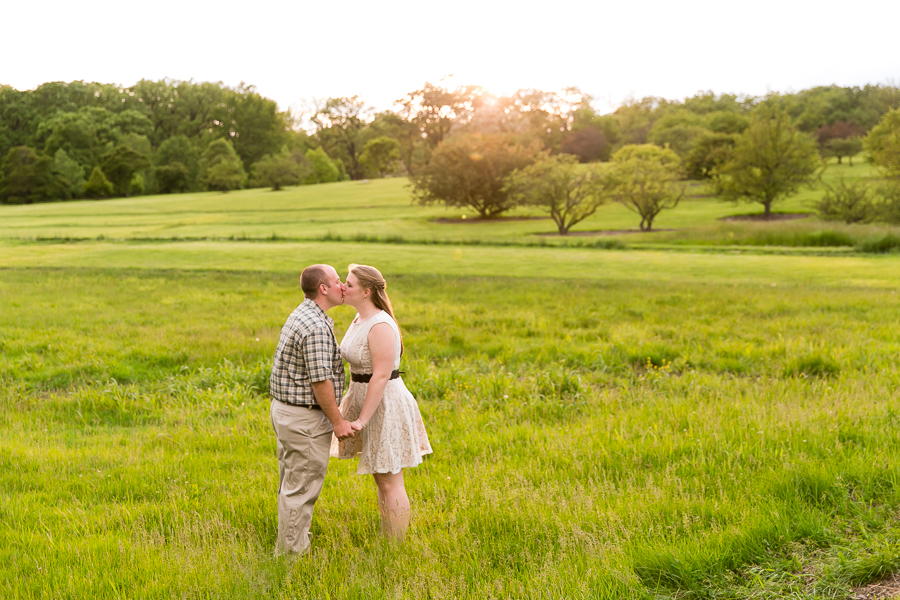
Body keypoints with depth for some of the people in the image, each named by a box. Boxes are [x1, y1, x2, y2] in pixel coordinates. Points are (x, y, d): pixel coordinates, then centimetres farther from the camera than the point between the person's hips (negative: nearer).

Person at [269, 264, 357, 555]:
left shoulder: (301, 315, 11)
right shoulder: (316, 327, -22)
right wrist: (337, 420, -16)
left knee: (291, 484, 20)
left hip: (284, 409, 11)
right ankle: (292, 551, 9)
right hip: (304, 417, -11)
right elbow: (320, 380, -24)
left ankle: (289, 544, 32)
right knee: (301, 488, 0)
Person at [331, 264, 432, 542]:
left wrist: (362, 419, -24)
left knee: (389, 482, -1)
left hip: (384, 407, -10)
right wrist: (356, 411, 20)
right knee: (382, 478, 16)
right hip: (366, 400, 10)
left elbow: (381, 376, -24)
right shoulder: (360, 319, 9)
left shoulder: (381, 326, -22)